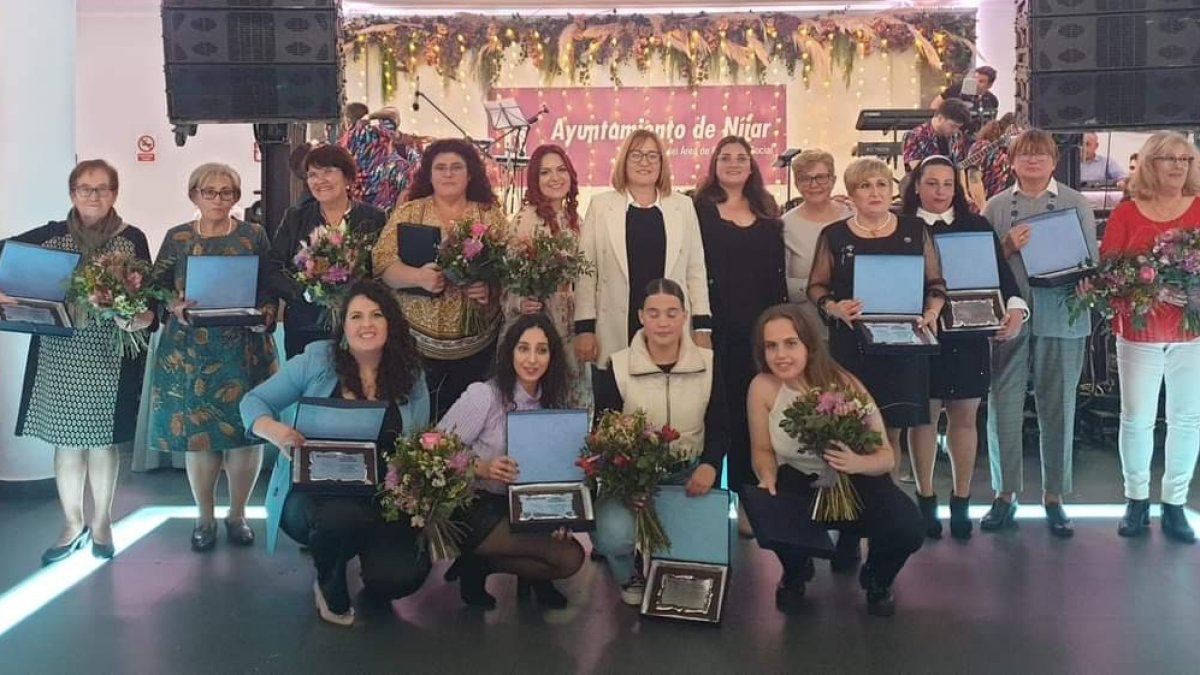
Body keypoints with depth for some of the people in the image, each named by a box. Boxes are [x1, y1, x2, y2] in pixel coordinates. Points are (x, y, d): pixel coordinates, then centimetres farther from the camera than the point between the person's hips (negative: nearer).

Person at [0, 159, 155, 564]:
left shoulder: (132, 239, 1)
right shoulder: (51, 235, 4)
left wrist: (142, 317, -22)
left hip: (110, 356, -1)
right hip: (59, 354, 2)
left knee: (103, 440, 7)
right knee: (66, 440, 8)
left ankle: (101, 522, 24)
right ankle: (73, 526, 23)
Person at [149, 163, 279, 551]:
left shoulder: (254, 237, 6)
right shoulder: (177, 238, 8)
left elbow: (271, 290, 4)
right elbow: (157, 289, 7)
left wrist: (265, 315, -14)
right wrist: (175, 308, -13)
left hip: (244, 349, 0)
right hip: (189, 350, 1)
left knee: (245, 430, -1)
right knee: (196, 432, 2)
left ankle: (237, 515, 18)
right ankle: (204, 518, 19)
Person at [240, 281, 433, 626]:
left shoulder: (411, 377, 3)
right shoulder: (315, 361, -4)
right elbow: (254, 402, 1)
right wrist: (273, 429, -21)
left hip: (383, 501, 2)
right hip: (312, 493, -2)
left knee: (398, 578, -23)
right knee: (343, 517, -38)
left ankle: (368, 551, 18)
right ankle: (330, 585, 0)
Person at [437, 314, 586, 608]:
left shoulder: (551, 404, 5)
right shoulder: (483, 395, -15)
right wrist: (481, 467, -30)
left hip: (519, 511, 7)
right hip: (473, 508, -7)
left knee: (571, 557, -9)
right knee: (568, 556, -18)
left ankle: (479, 565, 6)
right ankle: (474, 566, 0)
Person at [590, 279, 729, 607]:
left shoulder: (708, 363, -1)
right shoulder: (618, 367, -7)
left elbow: (720, 426, 6)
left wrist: (710, 465, -15)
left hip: (688, 474, 2)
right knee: (613, 537, -29)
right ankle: (630, 577, 11)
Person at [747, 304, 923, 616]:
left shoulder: (843, 384, -23)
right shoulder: (762, 387, -18)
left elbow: (886, 455, -17)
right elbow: (763, 450, -2)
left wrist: (857, 463, -40)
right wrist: (768, 479, -24)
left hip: (854, 479, -1)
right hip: (798, 479, 1)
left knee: (907, 529, -28)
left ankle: (876, 581, 14)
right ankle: (796, 574, 10)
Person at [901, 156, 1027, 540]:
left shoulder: (977, 226, 7)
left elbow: (1000, 271, -1)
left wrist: (1015, 307, -18)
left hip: (968, 336, 2)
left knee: (964, 416, 7)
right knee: (923, 415, 5)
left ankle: (961, 503, 20)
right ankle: (925, 500, 19)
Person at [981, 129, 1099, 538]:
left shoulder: (1076, 203, 6)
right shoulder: (996, 206, 7)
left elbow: (1091, 260, 4)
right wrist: (1006, 248, -13)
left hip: (1061, 316, 0)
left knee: (1058, 407, 6)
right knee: (1003, 406, 1)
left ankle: (1054, 496, 18)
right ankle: (1005, 493, 13)